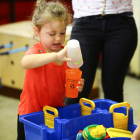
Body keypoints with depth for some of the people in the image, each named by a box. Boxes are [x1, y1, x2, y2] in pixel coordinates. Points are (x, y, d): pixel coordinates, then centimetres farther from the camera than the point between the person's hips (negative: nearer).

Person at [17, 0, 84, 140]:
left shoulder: (67, 55, -1)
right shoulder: (36, 51, -16)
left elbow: (65, 88, 9)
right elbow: (25, 62, -43)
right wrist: (56, 56, -53)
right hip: (31, 115, -4)